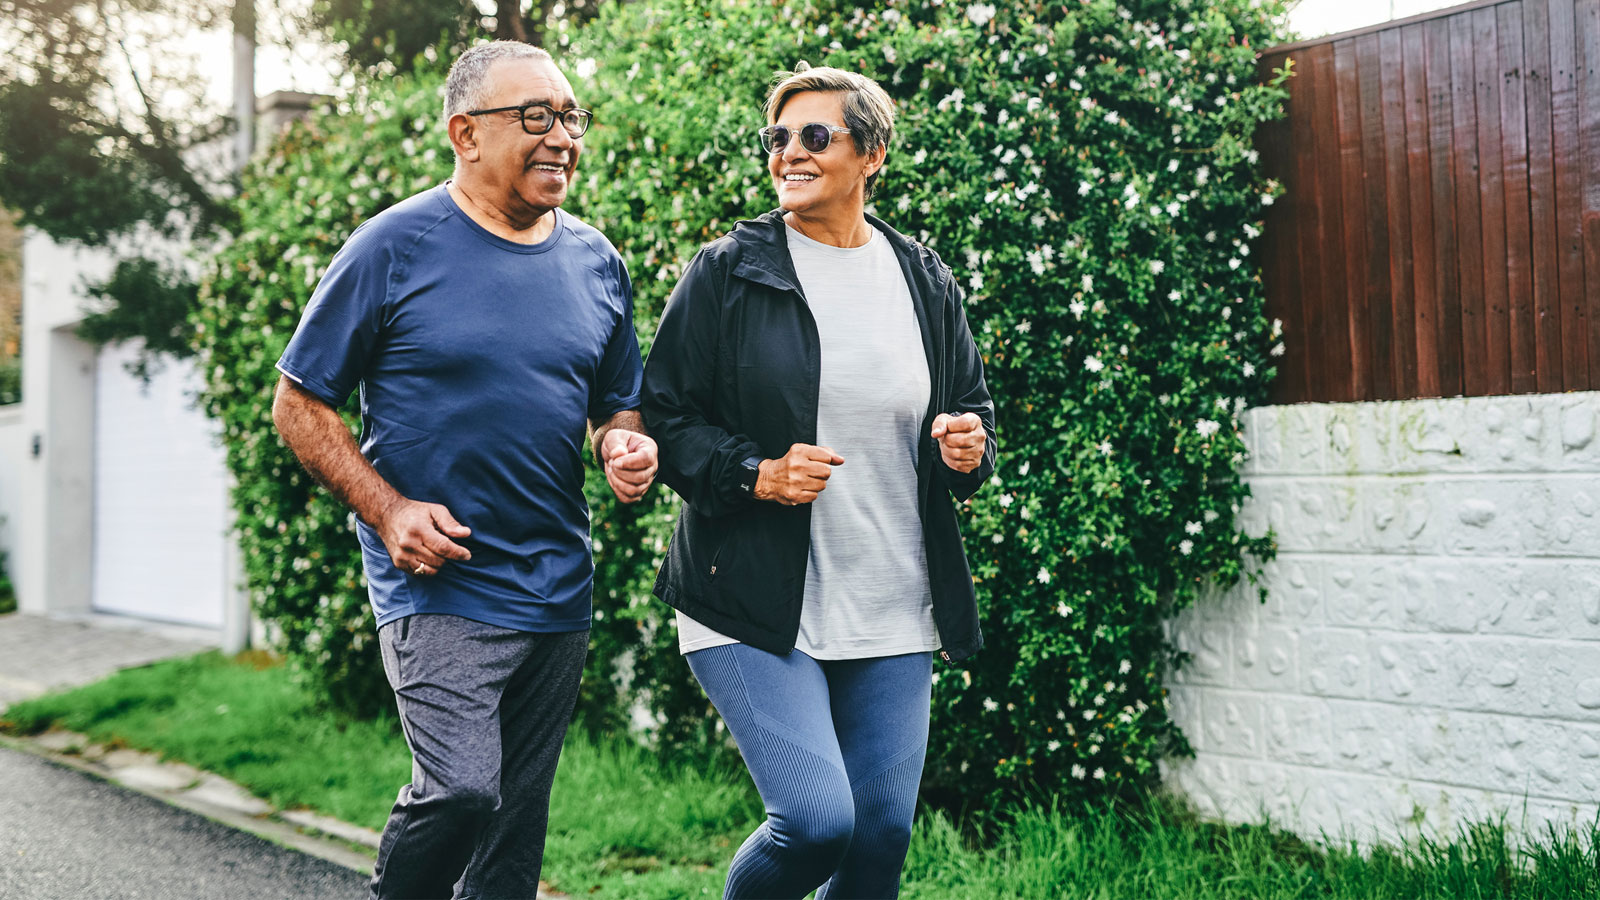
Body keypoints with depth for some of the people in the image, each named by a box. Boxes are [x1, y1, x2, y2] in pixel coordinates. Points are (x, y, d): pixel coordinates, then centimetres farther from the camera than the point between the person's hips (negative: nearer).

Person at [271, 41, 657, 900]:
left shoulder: (596, 261, 8)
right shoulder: (394, 248, -7)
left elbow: (618, 404, 19)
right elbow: (299, 404, -2)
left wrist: (627, 446, -4)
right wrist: (388, 510, -13)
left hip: (558, 594, 5)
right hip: (437, 585, -5)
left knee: (517, 823, 12)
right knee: (460, 790, -18)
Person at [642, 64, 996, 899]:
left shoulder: (925, 282, 9)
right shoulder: (727, 272, -1)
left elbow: (972, 403, 20)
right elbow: (664, 415, 0)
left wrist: (969, 445, -3)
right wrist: (754, 474, -16)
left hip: (893, 613, 4)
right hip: (756, 606, -4)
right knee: (814, 818, -15)